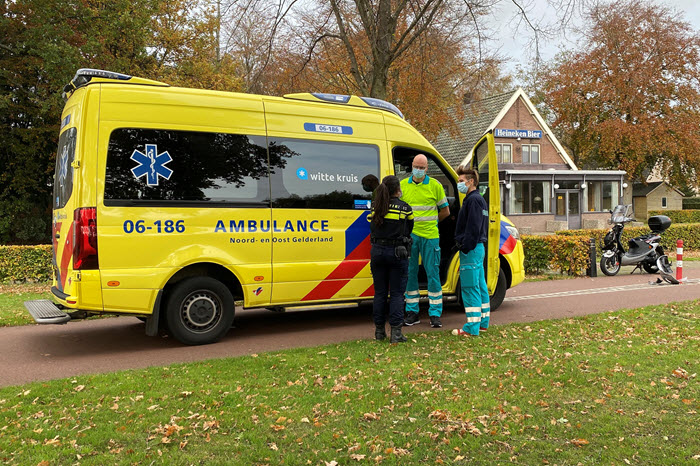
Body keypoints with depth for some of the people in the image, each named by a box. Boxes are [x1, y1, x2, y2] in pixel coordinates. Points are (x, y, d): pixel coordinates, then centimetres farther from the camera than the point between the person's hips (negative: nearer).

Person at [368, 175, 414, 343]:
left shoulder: (375, 207, 2)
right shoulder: (405, 208, -7)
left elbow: (372, 229, 7)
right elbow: (409, 230, 6)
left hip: (377, 252, 3)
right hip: (397, 253, -3)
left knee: (380, 292, 11)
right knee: (397, 293, 2)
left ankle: (379, 330, 17)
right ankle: (396, 332, 0)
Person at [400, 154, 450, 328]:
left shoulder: (435, 185, 2)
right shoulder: (402, 185, 7)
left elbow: (445, 211, 9)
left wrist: (429, 222, 10)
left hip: (430, 236, -2)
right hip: (409, 235, 2)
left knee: (433, 273, 0)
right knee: (410, 273, 6)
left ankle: (435, 314, 8)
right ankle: (412, 312, 16)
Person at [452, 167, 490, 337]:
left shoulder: (473, 200, -13)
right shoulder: (479, 200, 19)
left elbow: (473, 228, -20)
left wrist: (465, 247, -20)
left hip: (471, 250, -11)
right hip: (478, 248, 11)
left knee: (470, 287, -9)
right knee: (480, 285, 15)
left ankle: (472, 328, -7)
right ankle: (483, 322, 23)